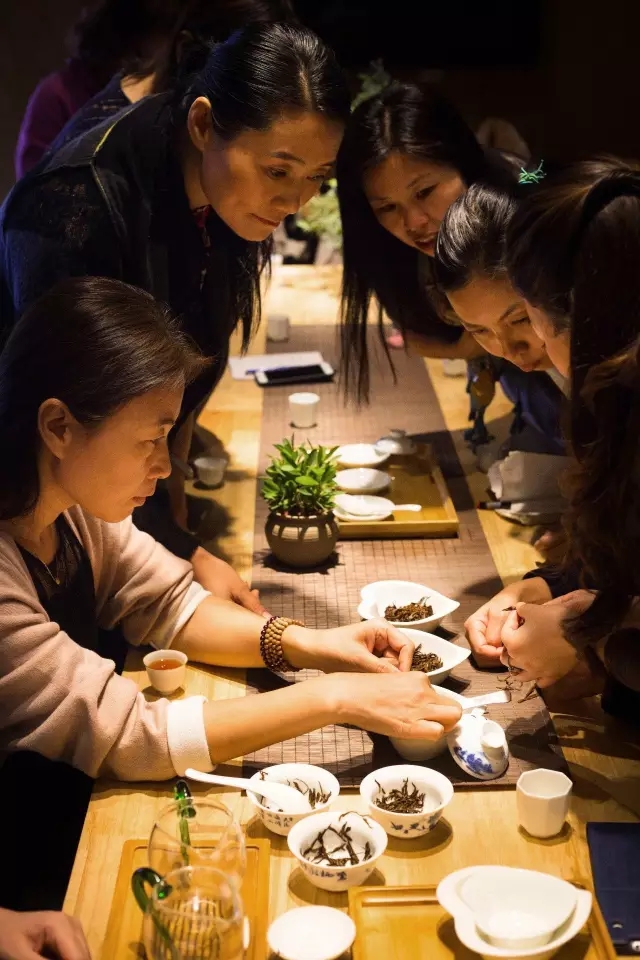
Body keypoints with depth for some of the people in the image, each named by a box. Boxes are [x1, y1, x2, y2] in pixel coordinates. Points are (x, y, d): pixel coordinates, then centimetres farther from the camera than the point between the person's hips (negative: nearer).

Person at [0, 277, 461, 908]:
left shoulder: (70, 503, -7)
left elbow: (173, 605, 4)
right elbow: (123, 734, -30)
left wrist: (307, 645, -12)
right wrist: (333, 698, -27)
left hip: (80, 800, 7)